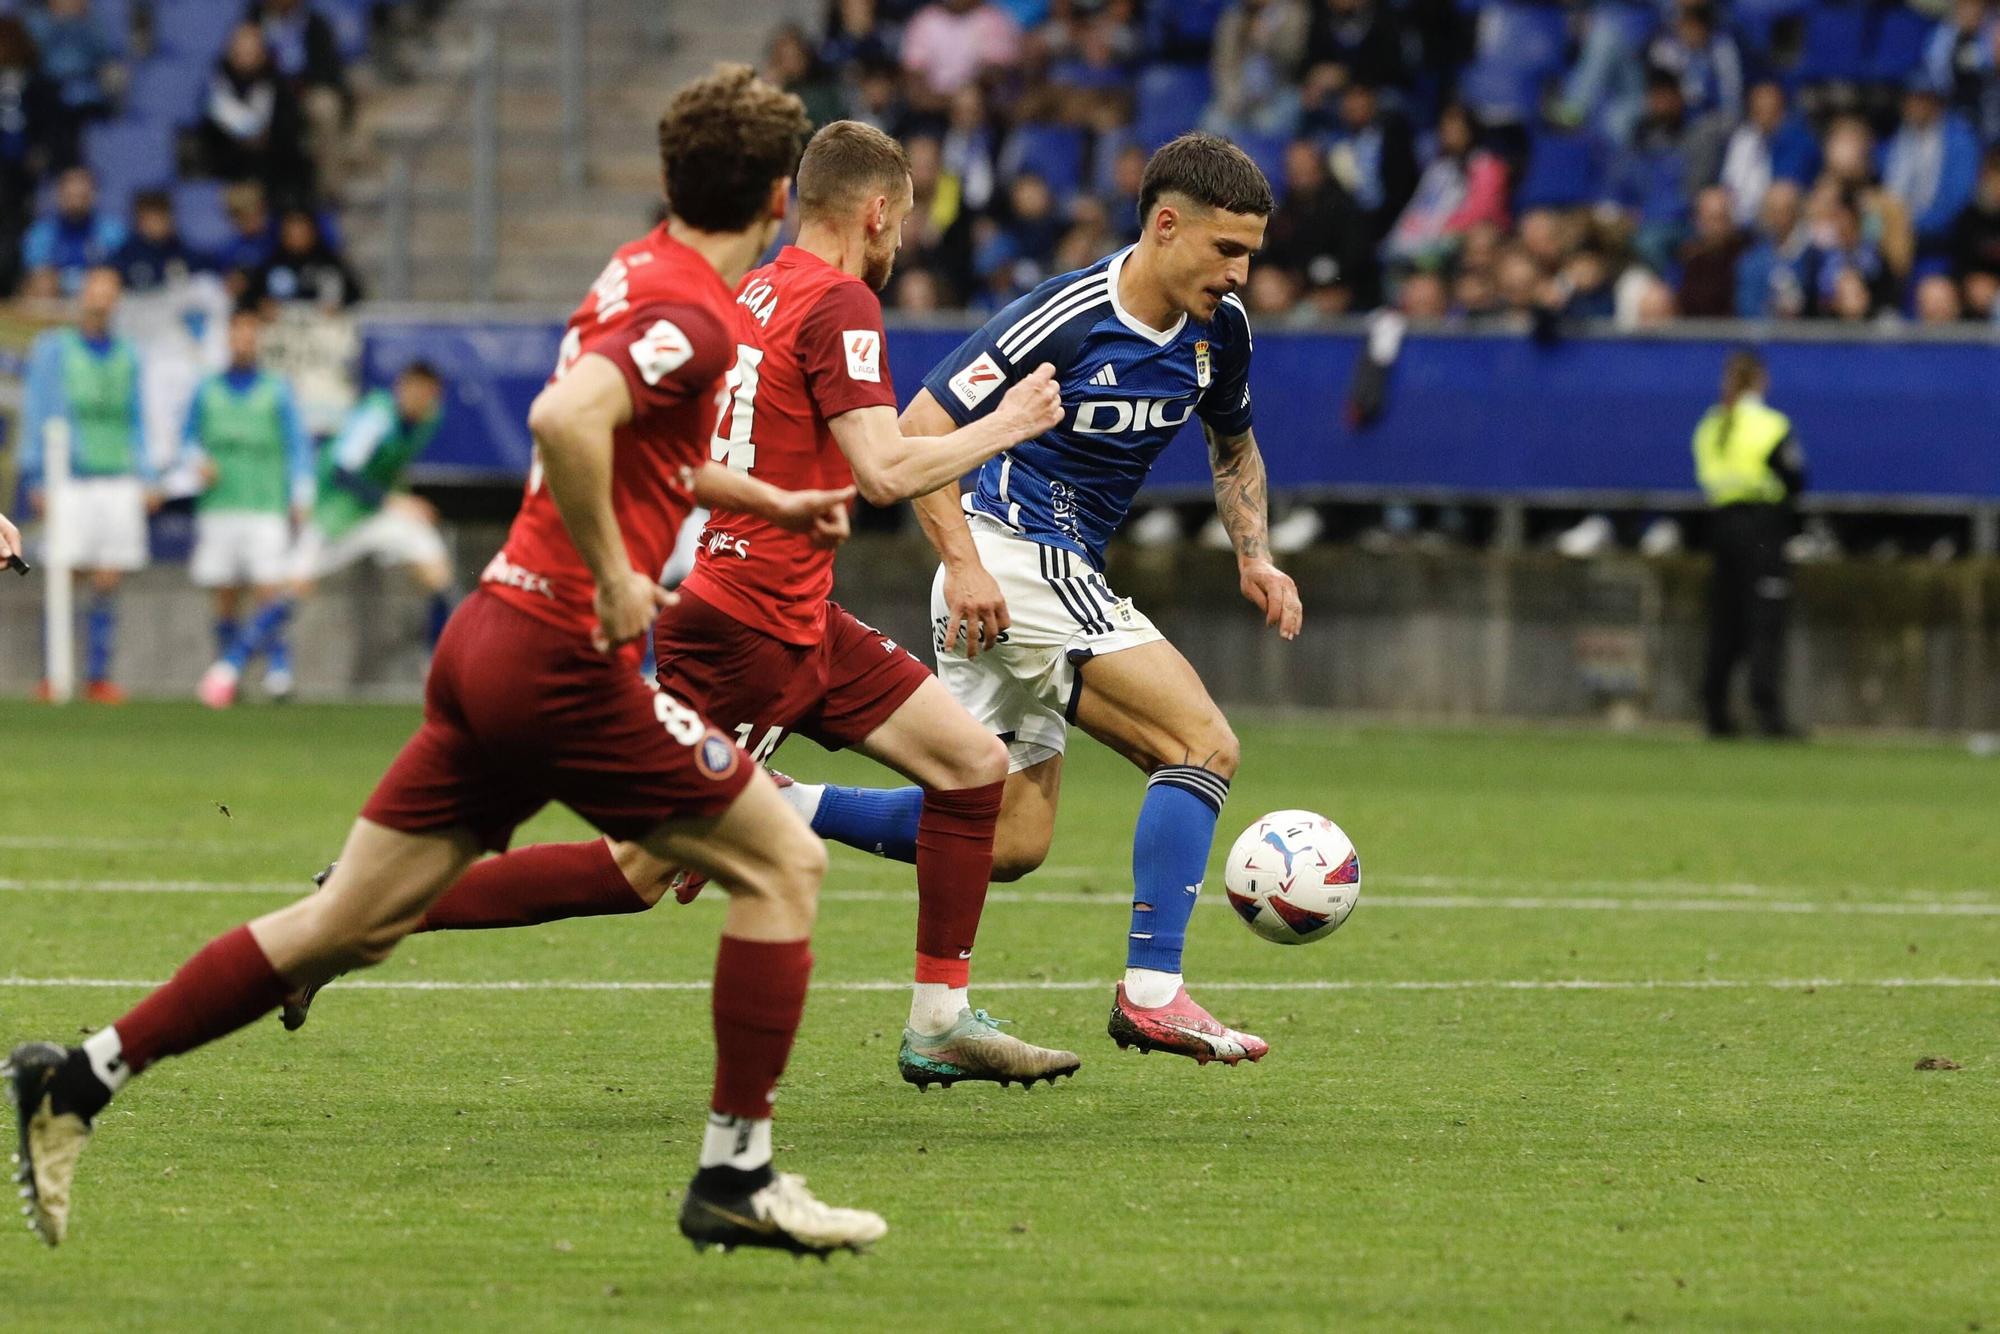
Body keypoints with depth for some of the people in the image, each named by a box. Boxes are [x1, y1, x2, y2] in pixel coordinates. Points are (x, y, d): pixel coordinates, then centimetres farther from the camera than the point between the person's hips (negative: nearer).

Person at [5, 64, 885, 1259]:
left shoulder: (641, 275, 15)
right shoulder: (691, 312, -15)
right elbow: (566, 418, -34)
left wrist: (767, 500, 41)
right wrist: (612, 578, -24)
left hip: (492, 636, 9)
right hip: (563, 655, -9)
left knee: (354, 924, 11)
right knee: (784, 861, 0)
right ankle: (738, 1175, -1)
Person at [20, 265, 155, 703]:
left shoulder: (126, 355, 15)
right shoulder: (52, 350, 3)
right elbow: (36, 416, 2)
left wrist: (147, 477, 14)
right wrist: (38, 481, -3)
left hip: (119, 481, 4)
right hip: (70, 482, -4)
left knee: (109, 581, -1)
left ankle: (99, 677, 3)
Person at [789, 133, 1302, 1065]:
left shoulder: (1219, 327, 3)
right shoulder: (1062, 321, -19)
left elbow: (1232, 444, 23)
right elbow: (917, 429, -17)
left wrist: (1254, 557, 7)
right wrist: (963, 563, -26)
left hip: (1061, 578, 9)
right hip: (1013, 560, -9)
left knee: (1010, 842, 12)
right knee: (1204, 745, -16)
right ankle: (1152, 991, -18)